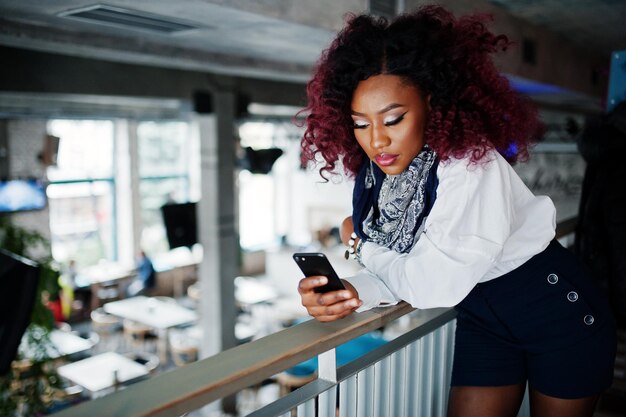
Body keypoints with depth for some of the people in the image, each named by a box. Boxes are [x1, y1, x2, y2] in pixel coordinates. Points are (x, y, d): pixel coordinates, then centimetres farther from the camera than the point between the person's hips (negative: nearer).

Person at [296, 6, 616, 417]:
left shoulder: (472, 166, -31)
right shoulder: (374, 177, -11)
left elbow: (434, 286, -31)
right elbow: (401, 275, -9)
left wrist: (361, 244, -16)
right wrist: (350, 293, -30)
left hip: (558, 309, -4)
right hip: (481, 318, 5)